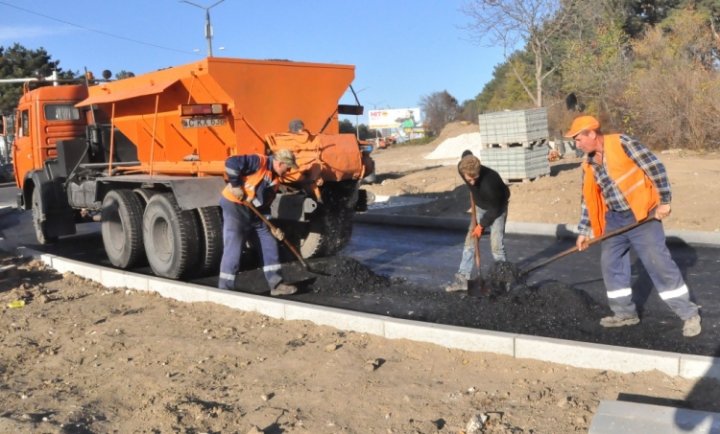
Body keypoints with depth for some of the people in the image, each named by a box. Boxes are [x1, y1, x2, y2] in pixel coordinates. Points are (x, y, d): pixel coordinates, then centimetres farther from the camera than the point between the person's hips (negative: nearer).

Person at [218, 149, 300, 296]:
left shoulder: (274, 178, 11)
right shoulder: (259, 162, -15)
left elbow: (265, 204, 15)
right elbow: (231, 163, -27)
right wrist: (236, 185, -22)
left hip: (253, 211, 9)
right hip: (234, 205, -9)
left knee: (269, 242, 8)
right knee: (233, 246, -11)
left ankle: (276, 284, 16)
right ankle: (224, 289, -2)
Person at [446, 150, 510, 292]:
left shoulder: (490, 180, -42)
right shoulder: (462, 169, -25)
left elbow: (495, 209, -27)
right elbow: (466, 153, 2)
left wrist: (481, 225, -18)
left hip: (497, 208, -6)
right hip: (480, 207, 6)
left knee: (496, 244, -10)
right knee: (470, 241, 1)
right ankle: (463, 278, 4)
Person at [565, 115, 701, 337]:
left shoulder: (622, 144, -16)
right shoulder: (589, 164, 5)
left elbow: (655, 168, -15)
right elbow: (588, 199, 12)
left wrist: (664, 201, -15)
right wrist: (584, 231, 13)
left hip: (642, 215, -7)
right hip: (614, 218, 7)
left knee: (660, 264, -6)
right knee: (610, 264, 8)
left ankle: (689, 314, 6)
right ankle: (625, 313, 22)